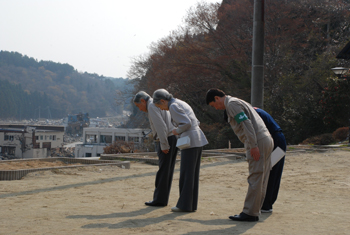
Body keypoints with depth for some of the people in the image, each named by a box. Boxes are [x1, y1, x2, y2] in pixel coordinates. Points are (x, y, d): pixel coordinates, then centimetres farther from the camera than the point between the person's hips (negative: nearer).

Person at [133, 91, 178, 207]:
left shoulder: (152, 106, -11)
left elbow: (161, 127, -20)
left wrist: (164, 146, -19)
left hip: (166, 141, -10)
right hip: (173, 139, 10)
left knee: (163, 171, -5)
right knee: (167, 171, 10)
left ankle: (159, 199, 0)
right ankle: (163, 198, 12)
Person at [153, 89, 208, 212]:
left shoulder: (173, 106, -10)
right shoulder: (181, 103, 20)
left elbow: (187, 123, -20)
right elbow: (196, 122, 22)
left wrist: (178, 131, -3)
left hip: (189, 141, -9)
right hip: (198, 140, 9)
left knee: (186, 174, -2)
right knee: (193, 174, 11)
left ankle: (184, 205, 2)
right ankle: (192, 204, 13)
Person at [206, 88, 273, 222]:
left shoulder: (232, 104, -6)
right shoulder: (238, 102, 26)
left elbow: (246, 123, -17)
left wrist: (253, 145, -21)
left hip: (258, 141, -10)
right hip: (266, 140, 10)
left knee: (255, 178, -8)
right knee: (261, 179, 9)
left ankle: (250, 213, -6)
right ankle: (255, 211, 13)